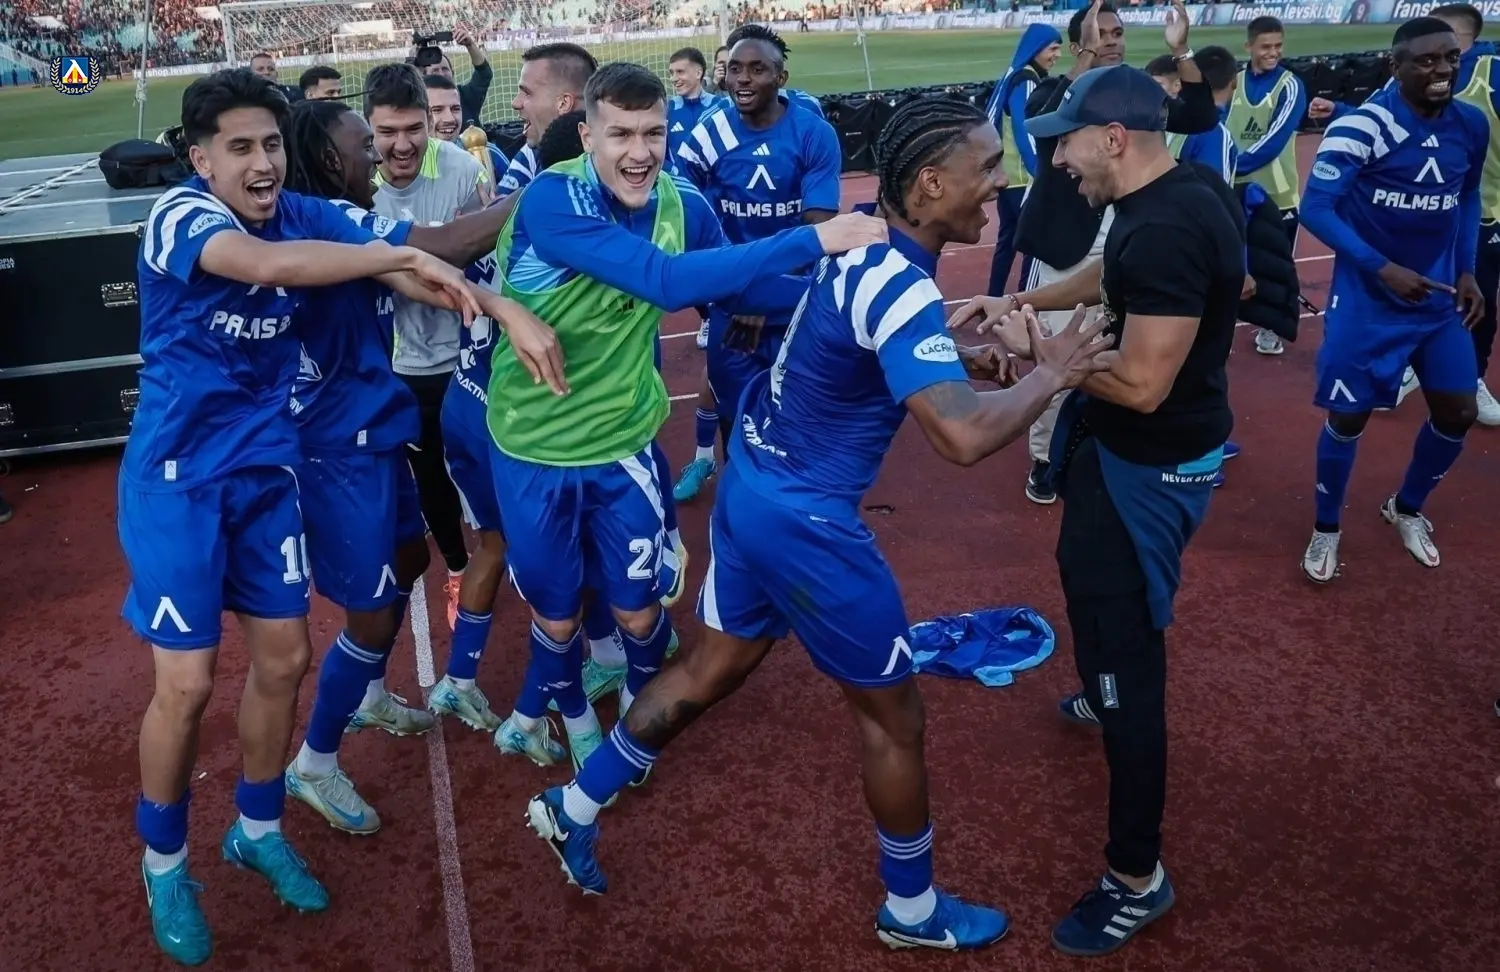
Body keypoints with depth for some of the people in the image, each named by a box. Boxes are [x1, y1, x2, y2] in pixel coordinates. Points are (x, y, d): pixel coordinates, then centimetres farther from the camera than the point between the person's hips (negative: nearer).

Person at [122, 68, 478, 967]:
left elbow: (418, 274, -5)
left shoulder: (306, 217, -1)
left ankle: (259, 829, 34)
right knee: (188, 682, -2)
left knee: (284, 658, 10)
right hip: (178, 476, -5)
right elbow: (270, 266, -37)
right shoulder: (177, 215, -17)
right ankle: (163, 861, 24)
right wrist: (405, 255, -30)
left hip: (267, 469, 5)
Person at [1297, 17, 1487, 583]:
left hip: (1438, 297, 6)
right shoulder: (1360, 127, -19)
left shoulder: (1472, 125, 1)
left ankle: (1406, 510, 34)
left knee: (1458, 412, 9)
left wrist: (1466, 270, 6)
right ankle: (1326, 530, 22)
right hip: (1368, 299, -6)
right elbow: (1315, 209, -21)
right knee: (1348, 417, 0)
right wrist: (1383, 269, -23)